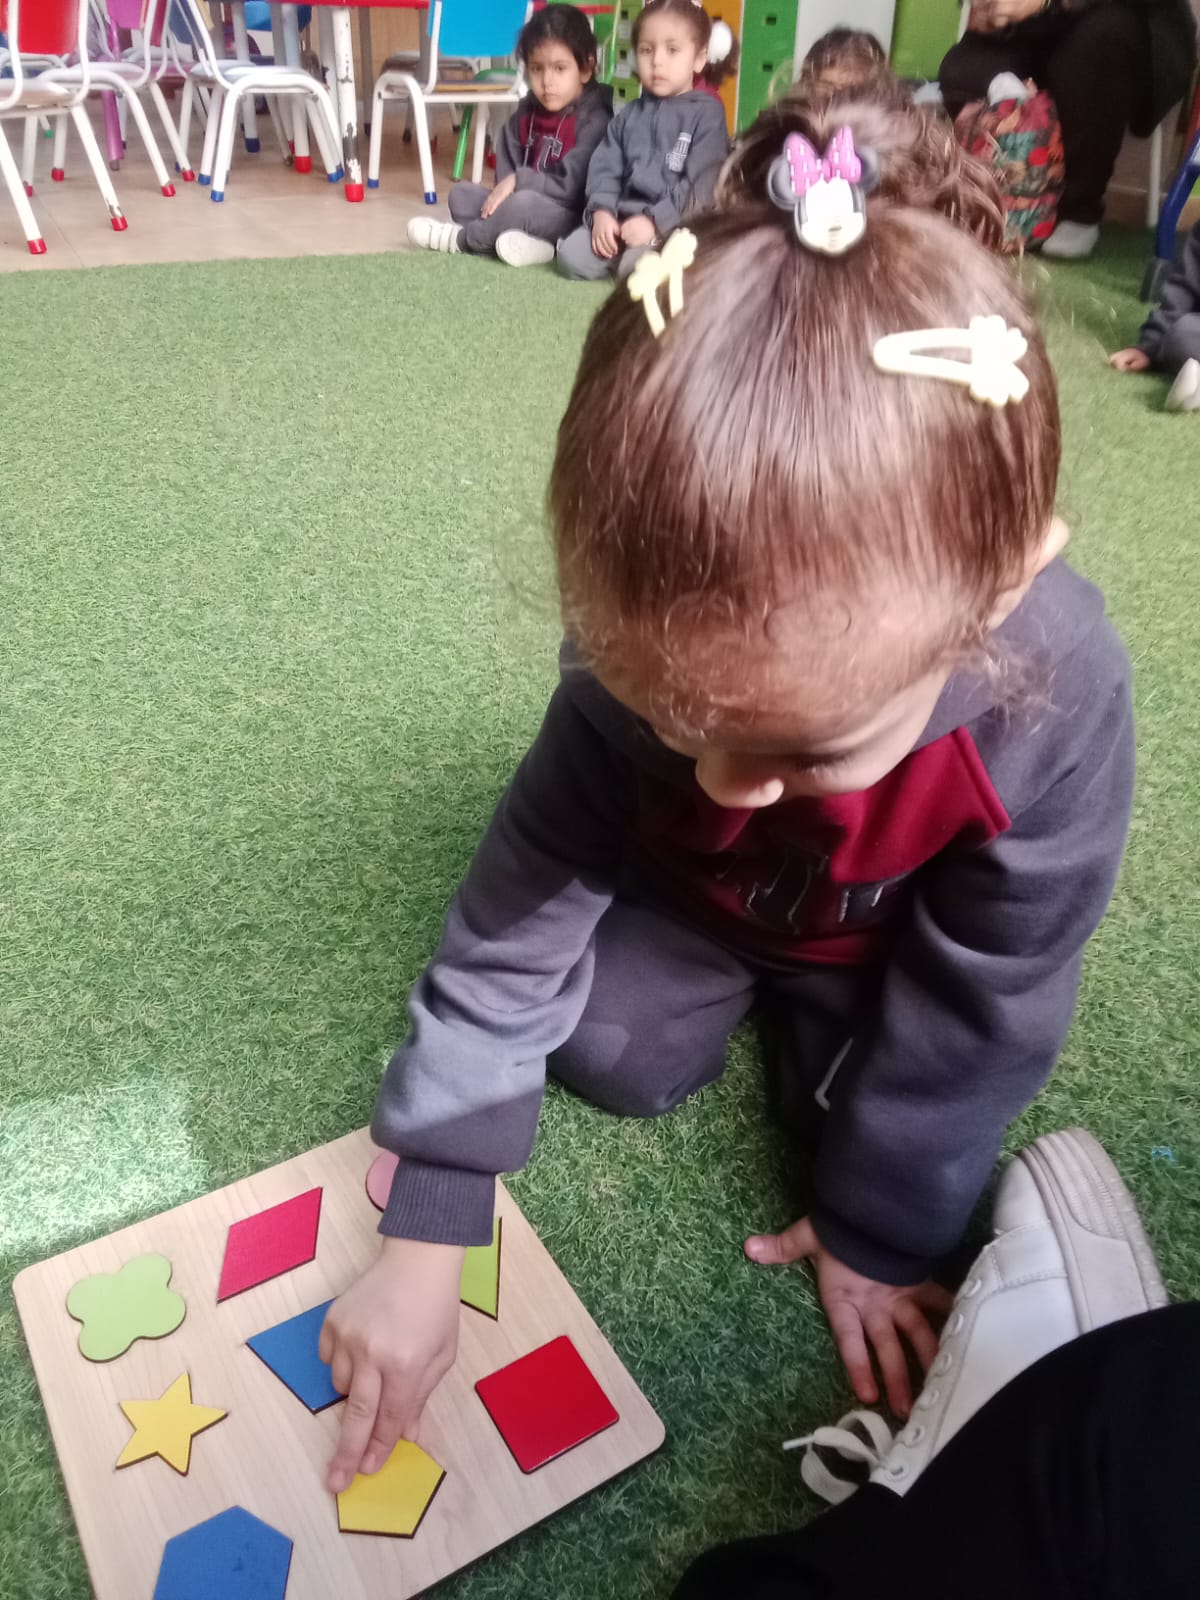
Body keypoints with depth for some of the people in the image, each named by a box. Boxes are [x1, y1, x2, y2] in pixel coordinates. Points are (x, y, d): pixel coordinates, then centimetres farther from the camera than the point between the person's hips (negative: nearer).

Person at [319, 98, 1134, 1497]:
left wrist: (879, 1230, -13)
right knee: (609, 1046, -15)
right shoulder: (650, 659, -35)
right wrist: (421, 1241, -27)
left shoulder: (1057, 697, -38)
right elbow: (510, 931, -28)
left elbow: (981, 1006, -24)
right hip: (689, 894, 1)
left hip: (898, 945, 0)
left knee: (861, 1103, -15)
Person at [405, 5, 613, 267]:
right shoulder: (526, 111, 8)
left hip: (569, 217, -8)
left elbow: (572, 188, -22)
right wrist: (504, 191, -14)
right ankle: (526, 239, -24)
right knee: (461, 194, 1)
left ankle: (461, 239, -11)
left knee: (525, 204, -35)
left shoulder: (595, 121, -14)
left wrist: (519, 180, -18)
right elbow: (506, 172, 8)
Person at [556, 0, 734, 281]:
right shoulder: (629, 114, 18)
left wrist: (654, 220, -21)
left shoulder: (707, 113, 0)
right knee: (570, 257, -16)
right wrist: (602, 212, -10)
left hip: (674, 225, -5)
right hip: (623, 218, 5)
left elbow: (701, 184, -11)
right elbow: (605, 168, 11)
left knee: (637, 266, -34)